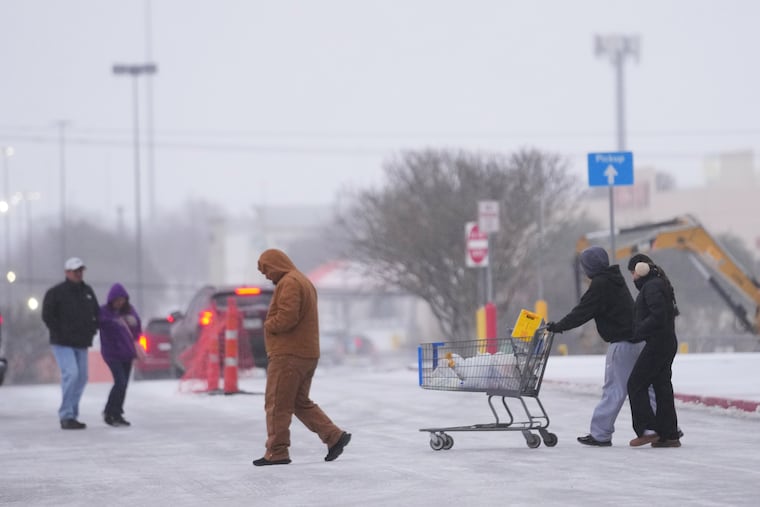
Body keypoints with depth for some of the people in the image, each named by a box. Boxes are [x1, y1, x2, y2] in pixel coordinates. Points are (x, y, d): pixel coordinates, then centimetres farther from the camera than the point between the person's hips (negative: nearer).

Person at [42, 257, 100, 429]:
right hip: (63, 343, -7)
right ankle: (66, 415, -15)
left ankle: (71, 416, 16)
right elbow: (47, 316, -10)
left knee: (81, 378, 6)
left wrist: (92, 330, 9)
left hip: (82, 344, 7)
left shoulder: (88, 291, 11)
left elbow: (96, 313, 22)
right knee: (71, 374, -20)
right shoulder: (56, 292, -8)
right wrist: (61, 333, -13)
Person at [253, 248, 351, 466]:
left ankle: (277, 452, -4)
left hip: (288, 355, -10)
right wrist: (273, 324, 10)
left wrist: (268, 325, -5)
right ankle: (334, 436, 8)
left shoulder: (289, 283, -13)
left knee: (277, 403, -5)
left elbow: (287, 317, -23)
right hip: (308, 354, 10)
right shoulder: (305, 282, 20)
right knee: (301, 403, 15)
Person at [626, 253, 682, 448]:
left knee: (636, 384, -6)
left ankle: (647, 429, -11)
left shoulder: (651, 286, -14)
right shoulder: (659, 284, 18)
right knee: (662, 386, 11)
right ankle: (669, 434, 11)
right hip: (667, 342, 10)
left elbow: (658, 315, -24)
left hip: (657, 343, -10)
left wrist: (639, 331, -17)